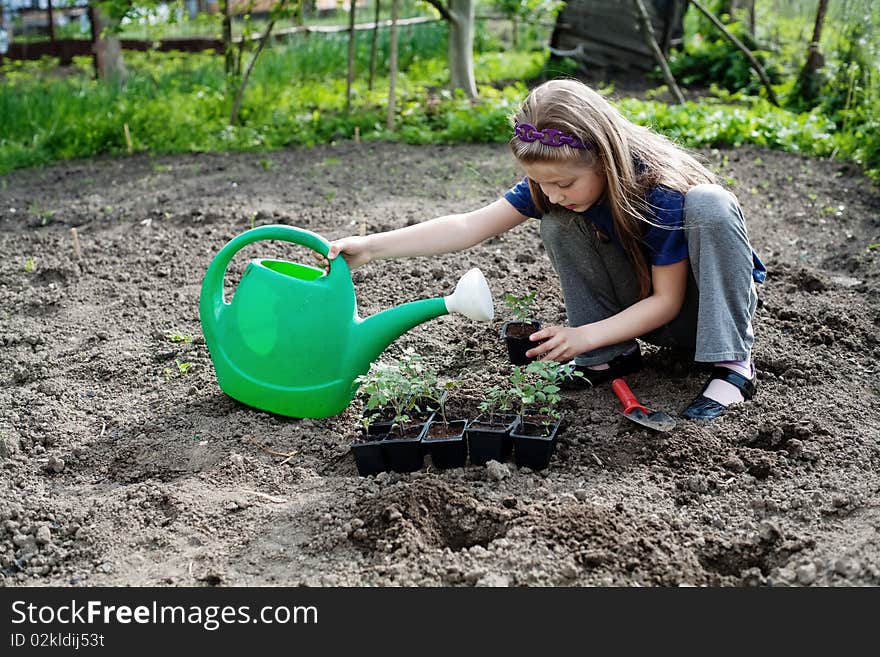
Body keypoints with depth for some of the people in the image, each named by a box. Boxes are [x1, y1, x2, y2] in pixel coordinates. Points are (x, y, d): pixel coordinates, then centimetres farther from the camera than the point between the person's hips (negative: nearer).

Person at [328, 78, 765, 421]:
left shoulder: (661, 190, -32)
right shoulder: (553, 184, -17)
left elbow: (666, 300, -25)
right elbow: (471, 226, -22)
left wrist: (583, 336, -34)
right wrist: (371, 246, -31)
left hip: (703, 306, -4)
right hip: (641, 303, 4)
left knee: (708, 203, -35)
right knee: (558, 222, -19)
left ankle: (734, 363, -25)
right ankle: (614, 356, -10)